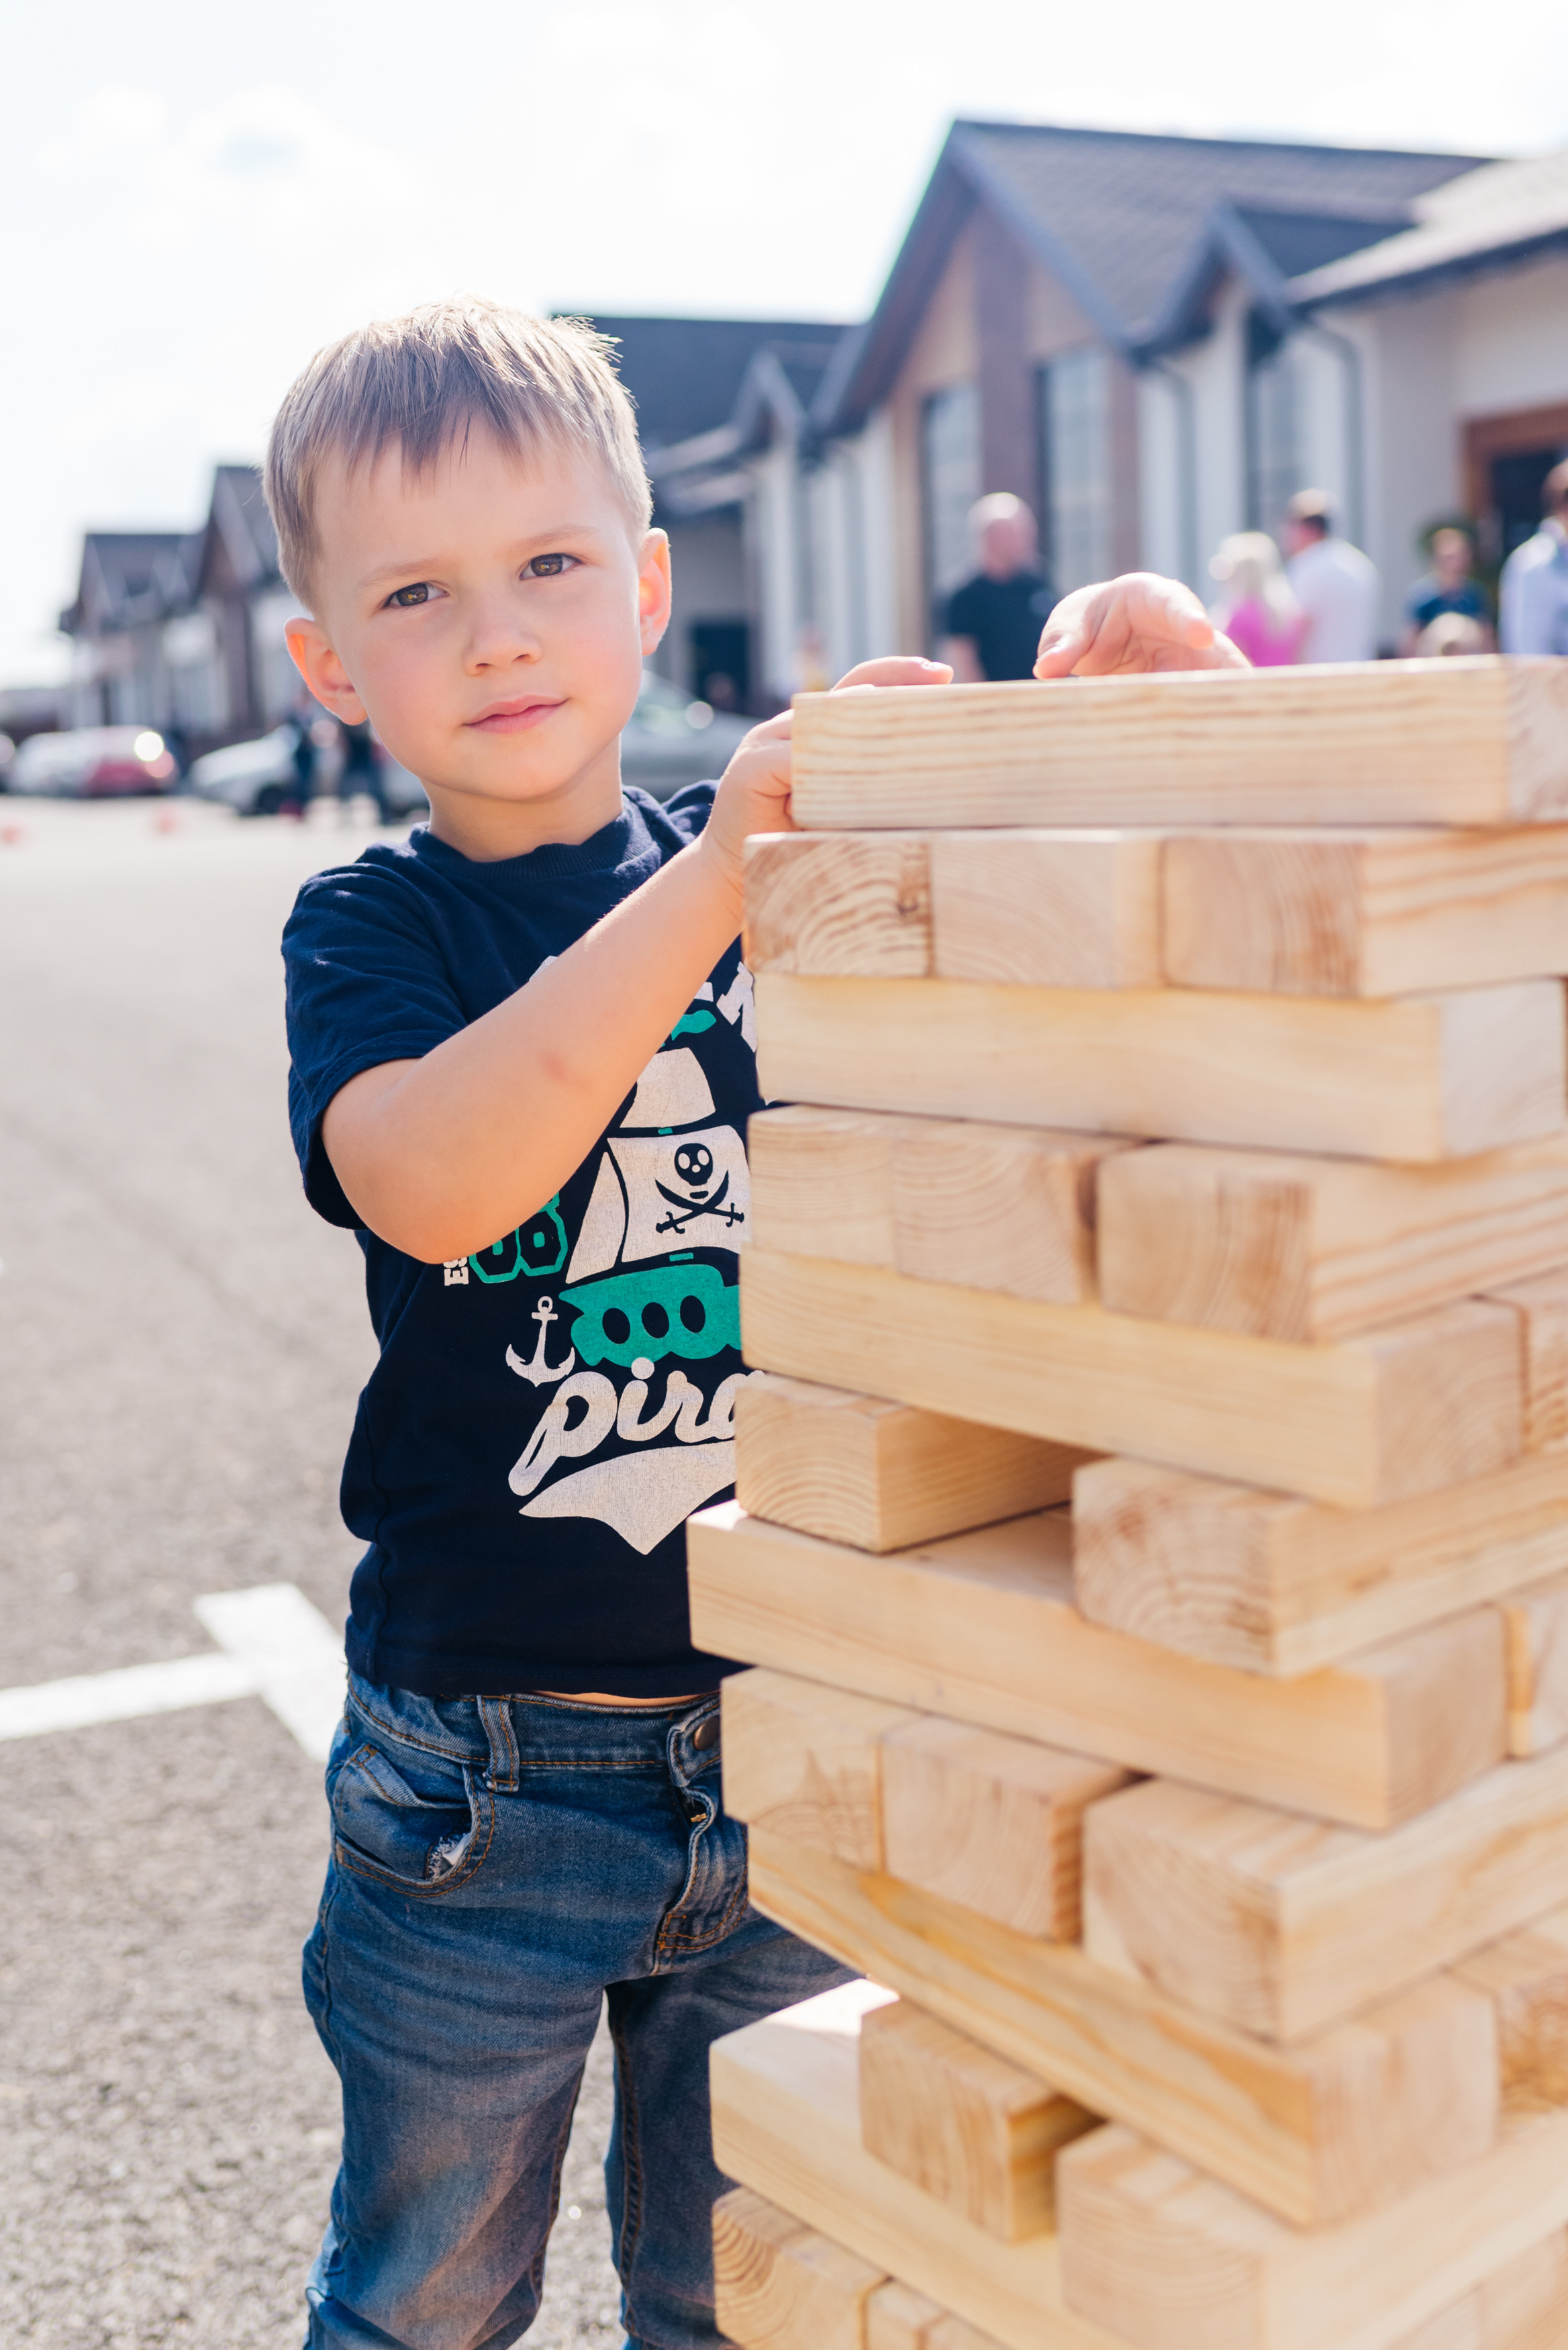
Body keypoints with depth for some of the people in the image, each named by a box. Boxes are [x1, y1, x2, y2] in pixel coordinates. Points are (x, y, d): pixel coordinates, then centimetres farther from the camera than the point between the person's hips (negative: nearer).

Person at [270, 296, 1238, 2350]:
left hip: (785, 1748, 2)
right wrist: (716, 879, -35)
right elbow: (431, 1179, -28)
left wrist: (1163, 677, -19)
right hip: (485, 1782, -1)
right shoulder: (371, 926, -7)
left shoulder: (814, 858, -1)